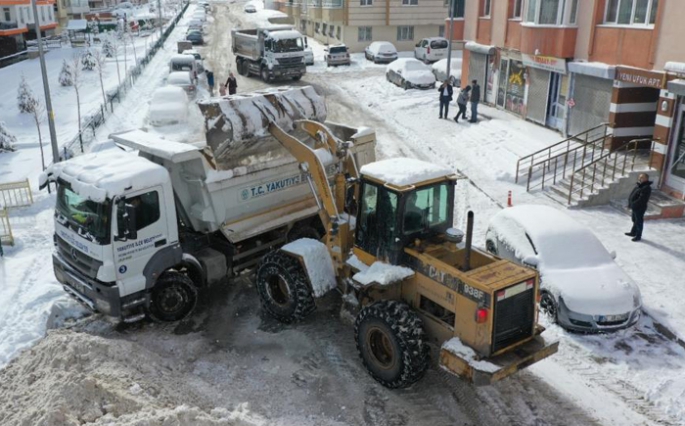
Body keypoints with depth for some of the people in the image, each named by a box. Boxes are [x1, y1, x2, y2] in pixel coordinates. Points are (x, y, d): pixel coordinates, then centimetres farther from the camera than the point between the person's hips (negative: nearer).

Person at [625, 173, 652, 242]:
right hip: (635, 207, 9)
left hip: (640, 208, -9)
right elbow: (632, 194, 13)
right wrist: (630, 203, 4)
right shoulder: (638, 185, 6)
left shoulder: (646, 188, -24)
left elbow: (641, 199, -28)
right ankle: (633, 232, 40)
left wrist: (632, 204, -24)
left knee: (639, 222, 4)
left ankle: (638, 236, 17)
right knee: (635, 220, 24)